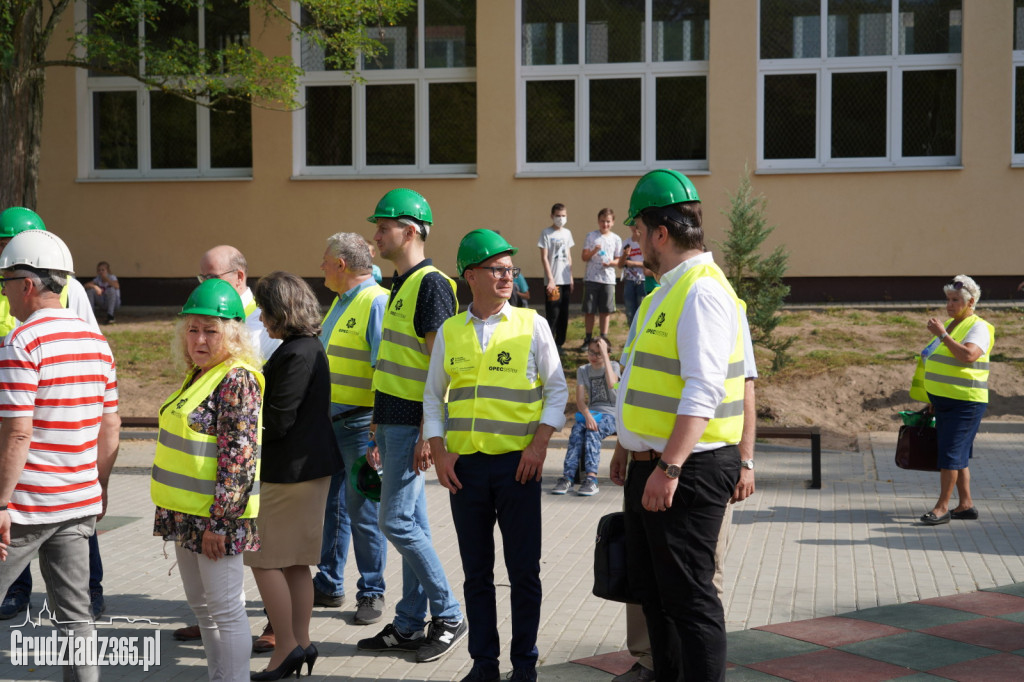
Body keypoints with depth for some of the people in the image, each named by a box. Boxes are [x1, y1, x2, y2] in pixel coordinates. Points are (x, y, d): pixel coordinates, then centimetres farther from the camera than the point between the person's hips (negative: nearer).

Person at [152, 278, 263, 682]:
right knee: (200, 605, 18)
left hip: (217, 516, -10)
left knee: (225, 610, -1)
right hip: (187, 514, 10)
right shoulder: (197, 376, 12)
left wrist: (219, 522, -23)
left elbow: (239, 457, -22)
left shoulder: (237, 380, -17)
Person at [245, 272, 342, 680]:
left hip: (289, 471, -10)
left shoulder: (296, 354, -20)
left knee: (265, 560, -2)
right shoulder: (309, 347, 12)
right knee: (294, 563, 15)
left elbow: (277, 421, -21)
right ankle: (301, 644, 22)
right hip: (309, 466, 10)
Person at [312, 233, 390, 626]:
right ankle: (328, 586, 27)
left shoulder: (376, 302, -14)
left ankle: (371, 593, 11)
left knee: (364, 512, -1)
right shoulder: (341, 301, 16)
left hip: (361, 423, -9)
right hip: (329, 422, 9)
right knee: (330, 505, 15)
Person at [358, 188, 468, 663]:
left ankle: (449, 617, 4)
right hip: (393, 420, 9)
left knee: (397, 521, -8)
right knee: (412, 523, 11)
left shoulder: (432, 285, -13)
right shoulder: (399, 285, 16)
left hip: (412, 422, -9)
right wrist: (378, 432, 20)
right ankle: (410, 625, 18)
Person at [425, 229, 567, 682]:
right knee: (476, 572, 9)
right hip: (464, 465, 2)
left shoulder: (531, 324, 2)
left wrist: (539, 444, -8)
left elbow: (557, 389, 3)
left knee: (524, 571, 3)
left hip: (517, 462, -2)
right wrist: (439, 452, 3)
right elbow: (433, 396, 14)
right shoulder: (449, 332, 8)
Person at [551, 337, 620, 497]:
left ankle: (591, 479, -44)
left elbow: (612, 383, -22)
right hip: (590, 413, 3)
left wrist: (604, 353, -19)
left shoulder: (613, 366, 3)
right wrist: (588, 416, -22)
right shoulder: (583, 370, 12)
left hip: (610, 414, -3)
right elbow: (580, 399, -1)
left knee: (593, 431, -34)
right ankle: (567, 477, -40)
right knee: (577, 430, -30)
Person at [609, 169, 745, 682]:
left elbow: (703, 392, -27)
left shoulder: (702, 292, -18)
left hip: (687, 470, -11)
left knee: (687, 596, -5)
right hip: (652, 465, 11)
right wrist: (628, 446, 26)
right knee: (649, 586, 19)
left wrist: (669, 466, -30)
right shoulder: (667, 289, 16)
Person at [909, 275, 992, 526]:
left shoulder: (978, 328, -11)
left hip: (965, 403, -9)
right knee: (958, 455, 11)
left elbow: (968, 356, -30)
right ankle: (966, 505, 17)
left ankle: (942, 507, -6)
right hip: (945, 402, 9)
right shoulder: (950, 325, 15)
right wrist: (933, 400, 22)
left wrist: (941, 335, -25)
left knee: (950, 453, -9)